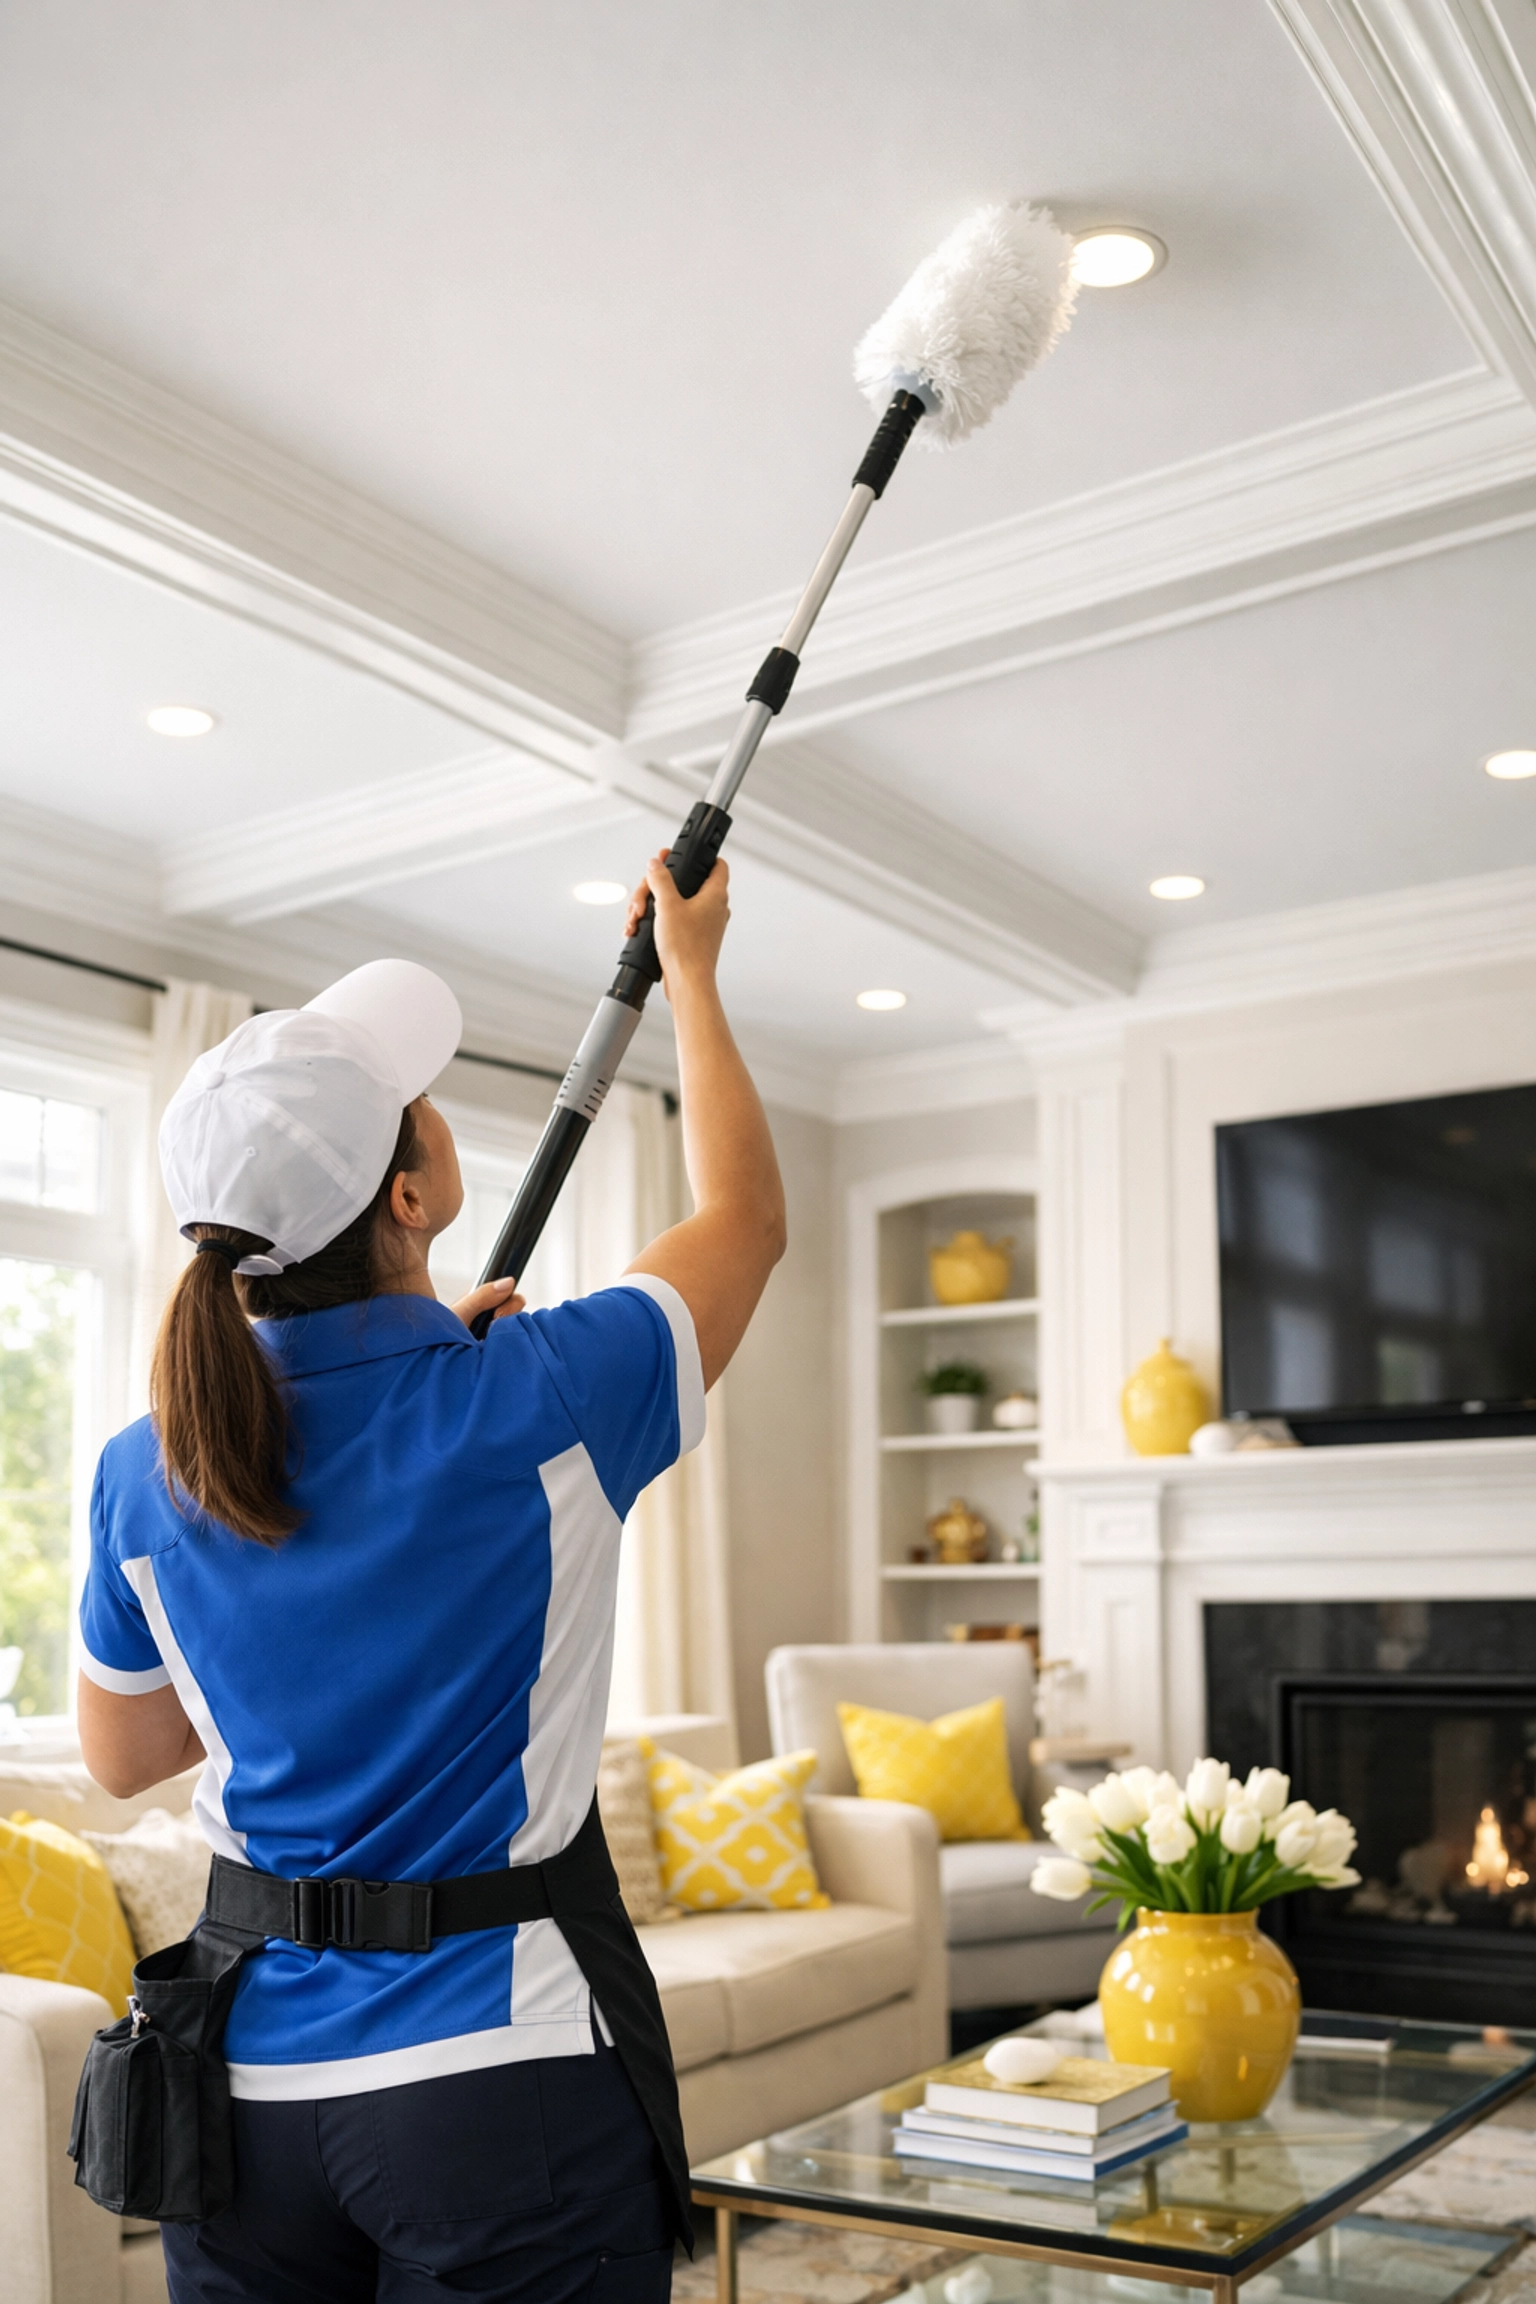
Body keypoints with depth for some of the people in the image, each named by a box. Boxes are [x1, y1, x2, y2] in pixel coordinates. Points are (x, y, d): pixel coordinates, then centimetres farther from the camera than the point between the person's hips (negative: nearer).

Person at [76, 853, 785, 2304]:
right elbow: (745, 1218, 2)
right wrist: (689, 969, 15)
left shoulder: (144, 1474, -6)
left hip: (250, 2071, 4)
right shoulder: (534, 1406, -17)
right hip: (502, 2071, -4)